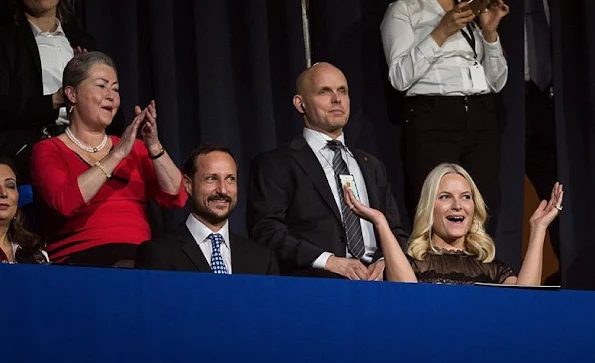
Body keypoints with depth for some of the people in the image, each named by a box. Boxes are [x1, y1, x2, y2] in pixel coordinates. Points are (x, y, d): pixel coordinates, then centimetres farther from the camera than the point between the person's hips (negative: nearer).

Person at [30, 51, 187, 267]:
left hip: (140, 259, 4)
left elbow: (176, 198, 7)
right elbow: (65, 202, -14)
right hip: (81, 260, -4)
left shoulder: (134, 148, 21)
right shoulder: (48, 151, 8)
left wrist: (154, 147, -8)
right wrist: (118, 154, -15)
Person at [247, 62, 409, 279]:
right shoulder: (274, 164, 7)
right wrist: (328, 261, -17)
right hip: (313, 282, -5)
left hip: (377, 285, 5)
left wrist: (385, 262, -2)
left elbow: (396, 232, 22)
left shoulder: (372, 166, 27)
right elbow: (265, 231, -5)